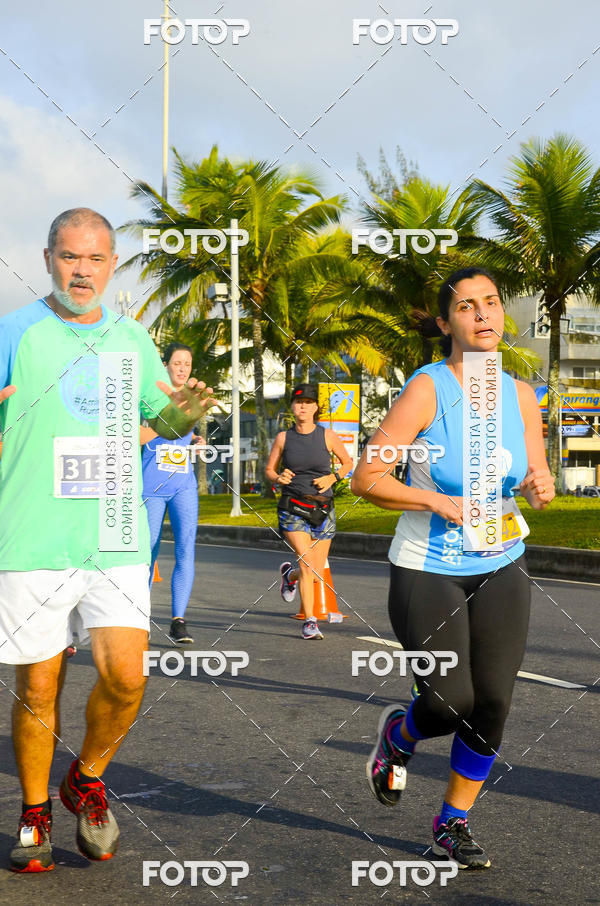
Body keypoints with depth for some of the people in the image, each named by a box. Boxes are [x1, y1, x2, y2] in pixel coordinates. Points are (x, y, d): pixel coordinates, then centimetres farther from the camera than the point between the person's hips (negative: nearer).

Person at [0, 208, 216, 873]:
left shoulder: (132, 340, 12)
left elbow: (160, 420, 25)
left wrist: (185, 414, 2)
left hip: (116, 540, 3)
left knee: (125, 675, -9)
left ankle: (87, 781, 19)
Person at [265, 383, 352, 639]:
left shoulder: (327, 436, 0)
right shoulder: (283, 438, 1)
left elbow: (347, 463, 12)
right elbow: (269, 470, 10)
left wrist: (332, 478, -6)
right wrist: (278, 478, -12)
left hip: (322, 510, 2)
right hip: (292, 509, -2)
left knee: (317, 572, 6)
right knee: (307, 563, -17)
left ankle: (290, 575, 41)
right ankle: (309, 621, -7)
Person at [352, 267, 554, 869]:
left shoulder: (519, 394, 2)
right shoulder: (427, 389, -13)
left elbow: (536, 474, 10)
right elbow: (366, 479, -14)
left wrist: (540, 487, -14)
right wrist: (440, 503, -25)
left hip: (501, 571, 5)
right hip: (428, 572, -4)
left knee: (492, 705, 1)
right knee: (451, 703, -8)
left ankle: (453, 824, 22)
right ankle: (397, 733, 29)